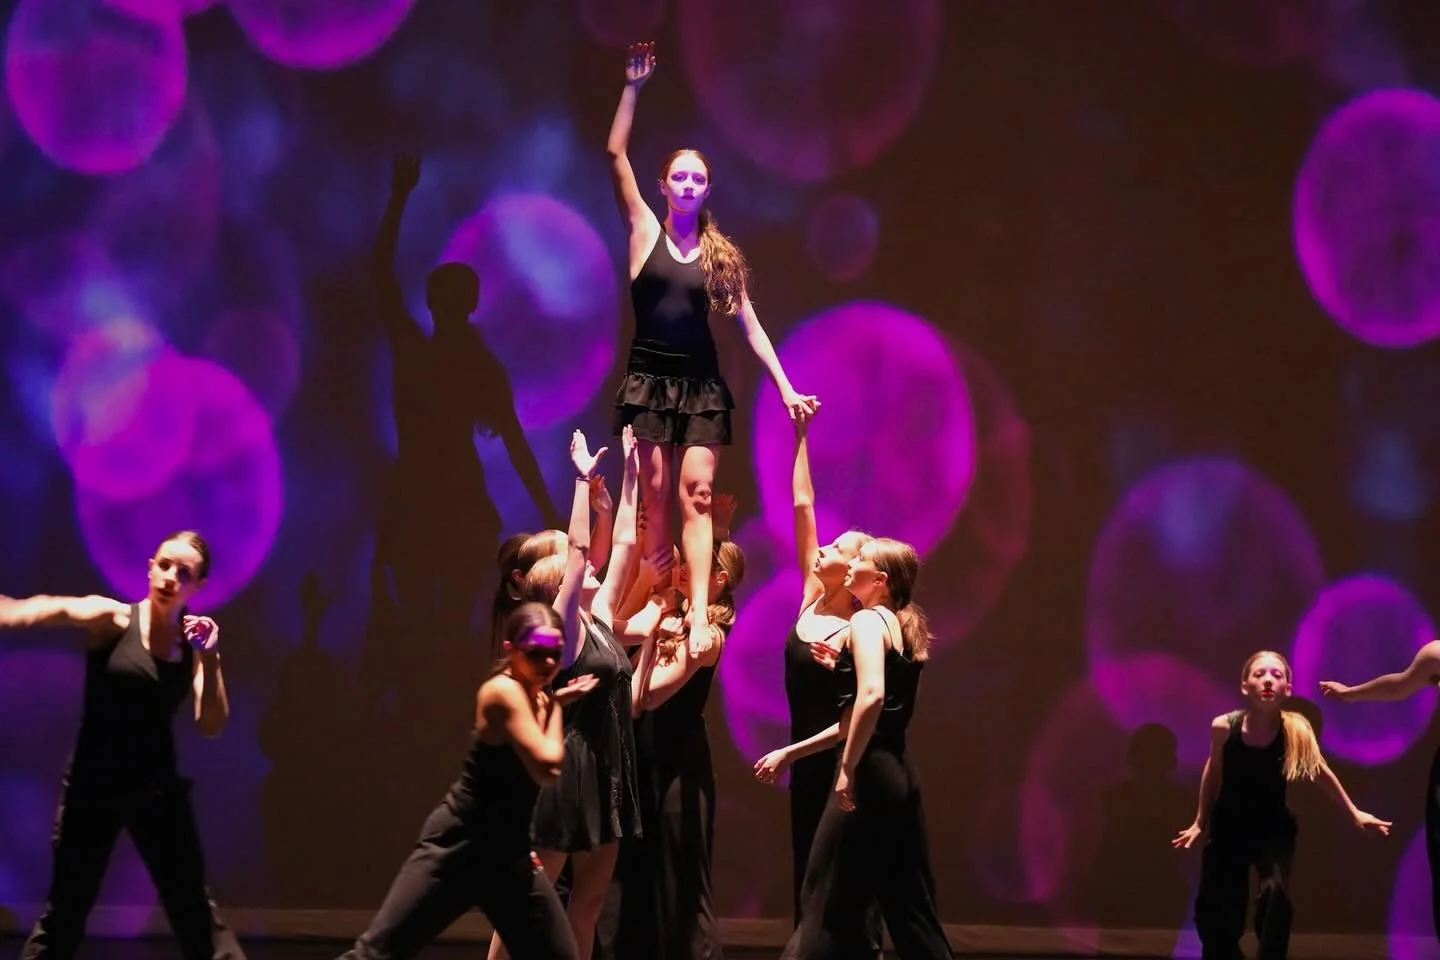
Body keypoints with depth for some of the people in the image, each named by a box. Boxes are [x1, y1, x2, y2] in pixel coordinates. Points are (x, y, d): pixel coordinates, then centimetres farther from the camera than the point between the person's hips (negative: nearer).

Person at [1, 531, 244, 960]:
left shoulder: (193, 641, 1)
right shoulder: (113, 619, -7)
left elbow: (211, 726, -6)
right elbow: (59, 610, -29)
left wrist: (209, 659, -20)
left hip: (158, 791, 2)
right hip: (91, 787, -2)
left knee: (194, 912, 5)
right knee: (63, 915, 7)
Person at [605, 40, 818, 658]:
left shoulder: (720, 254, 8)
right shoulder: (645, 232, 2)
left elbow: (749, 326, 7)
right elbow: (615, 156, -7)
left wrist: (786, 388, 1)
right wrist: (633, 88, -10)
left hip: (703, 385, 1)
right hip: (650, 380, -1)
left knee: (696, 495, -10)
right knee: (655, 500, -1)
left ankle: (699, 614, -22)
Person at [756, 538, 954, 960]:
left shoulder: (868, 620, -9)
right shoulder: (904, 627, 18)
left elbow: (871, 696, -27)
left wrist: (848, 769, -23)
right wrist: (790, 752, 25)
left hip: (869, 773, -9)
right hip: (899, 772, 9)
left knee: (830, 902, -1)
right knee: (909, 906, 10)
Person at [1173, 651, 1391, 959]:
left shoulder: (1296, 729, -21)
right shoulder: (1224, 727, -18)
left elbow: (1321, 772, -2)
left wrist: (1354, 813, 5)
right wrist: (1200, 822, 10)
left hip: (1274, 829, -1)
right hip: (1228, 828, 1)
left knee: (1275, 895, -26)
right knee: (1213, 911, 0)